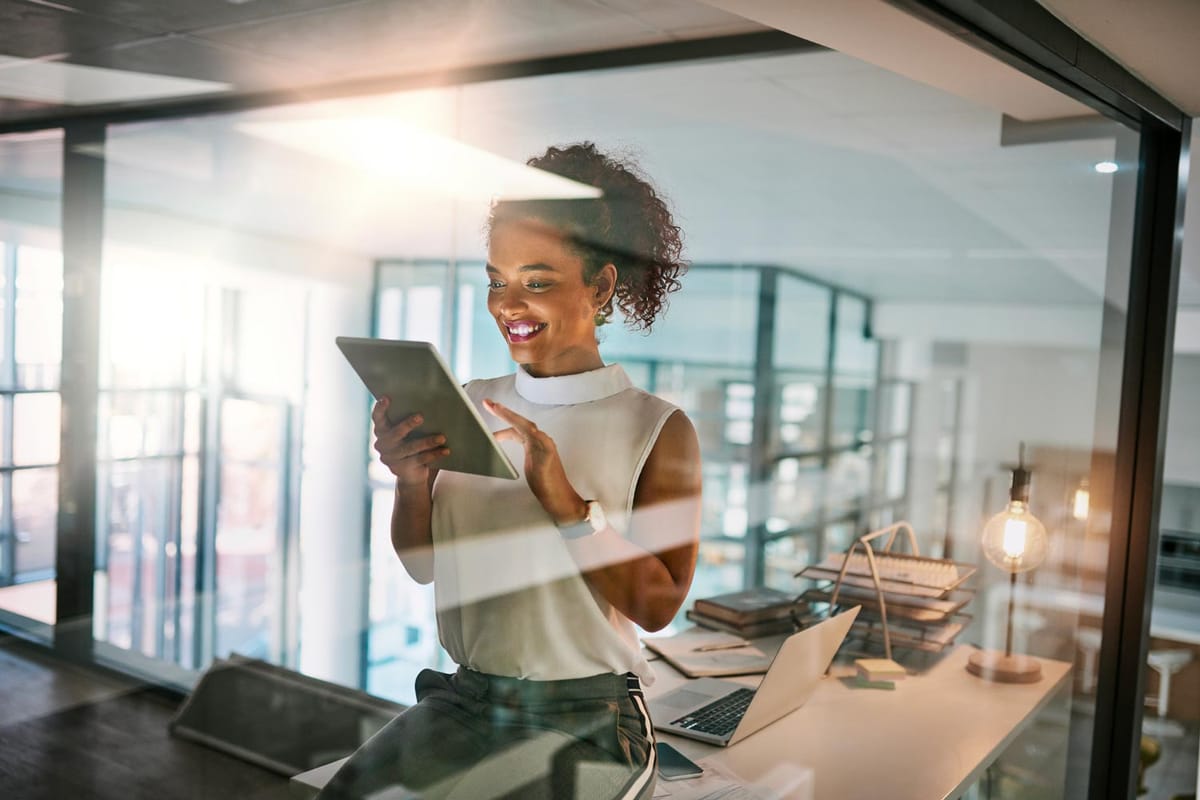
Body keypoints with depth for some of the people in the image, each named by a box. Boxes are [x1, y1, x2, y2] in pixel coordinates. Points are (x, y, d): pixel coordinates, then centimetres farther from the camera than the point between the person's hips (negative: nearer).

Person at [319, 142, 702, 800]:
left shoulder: (658, 429, -6)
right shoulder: (473, 406, 4)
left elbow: (658, 605, -11)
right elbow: (423, 565, 7)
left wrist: (562, 500, -23)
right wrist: (412, 480, -13)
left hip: (585, 720, -3)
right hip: (463, 701, 3)